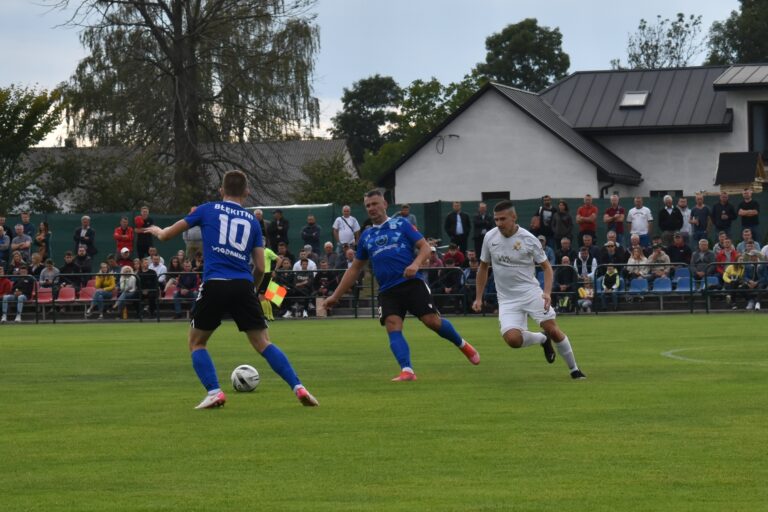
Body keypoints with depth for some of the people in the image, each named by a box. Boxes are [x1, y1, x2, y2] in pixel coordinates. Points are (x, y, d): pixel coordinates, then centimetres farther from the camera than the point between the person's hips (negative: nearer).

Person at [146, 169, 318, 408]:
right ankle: (298, 388, -4)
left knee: (196, 342, 15)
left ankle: (214, 392, 0)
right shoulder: (252, 221, 17)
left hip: (214, 284, -2)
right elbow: (260, 268, 12)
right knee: (263, 343, 7)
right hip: (243, 286, 2)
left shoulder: (208, 210, 12)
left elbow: (166, 235, 17)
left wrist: (157, 230, 40)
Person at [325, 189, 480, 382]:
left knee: (433, 321, -12)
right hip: (387, 291, 4)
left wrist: (415, 264, -20)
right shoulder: (367, 236, 19)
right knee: (393, 327, -17)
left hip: (412, 283, -3)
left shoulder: (401, 225, 7)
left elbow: (425, 247, 2)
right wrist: (336, 296, 22)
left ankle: (462, 345, 14)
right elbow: (355, 269, 25)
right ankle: (407, 371, -25)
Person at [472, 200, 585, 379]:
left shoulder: (529, 239, -9)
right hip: (507, 299, 2)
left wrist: (547, 293, -16)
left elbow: (547, 267, -1)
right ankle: (542, 339, 14)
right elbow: (483, 267, 13)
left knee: (553, 330, -13)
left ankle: (574, 369, 7)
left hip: (531, 292, -2)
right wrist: (478, 298, 11)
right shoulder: (490, 237, -1)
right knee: (512, 339, -19)